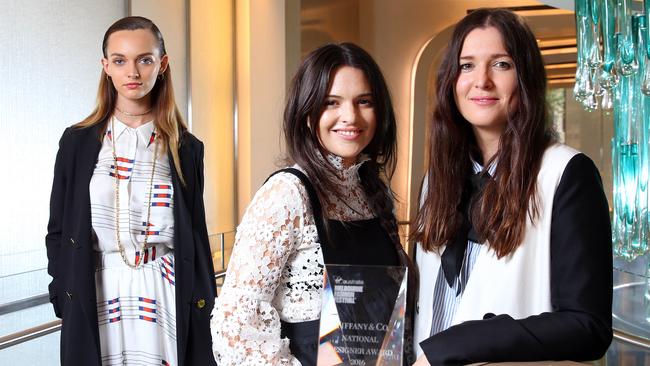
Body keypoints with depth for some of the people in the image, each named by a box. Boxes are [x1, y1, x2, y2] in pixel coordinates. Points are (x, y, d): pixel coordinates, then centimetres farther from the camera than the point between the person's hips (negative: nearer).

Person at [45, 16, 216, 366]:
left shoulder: (186, 148, 3)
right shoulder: (78, 141, 2)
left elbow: (196, 235, 6)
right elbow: (58, 231, 6)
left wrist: (204, 307, 4)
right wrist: (65, 300, -1)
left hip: (167, 297, 0)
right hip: (95, 301, 0)